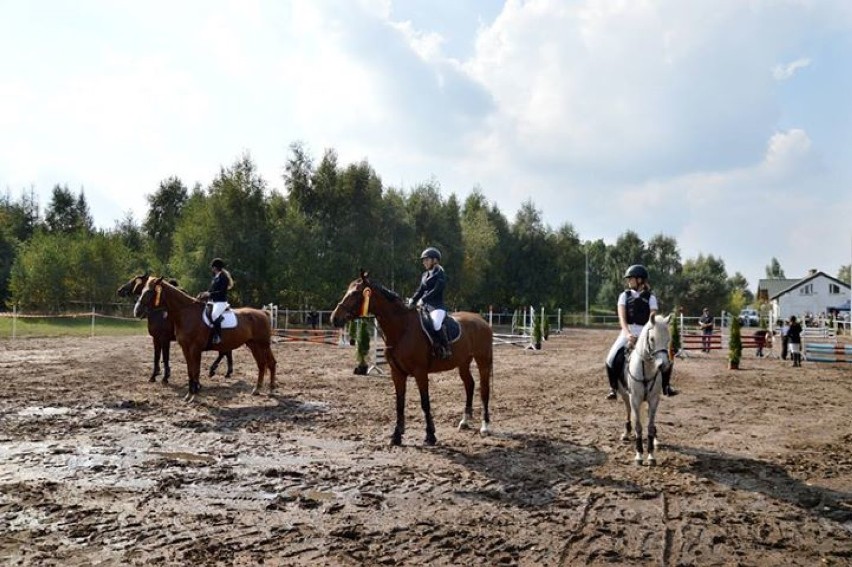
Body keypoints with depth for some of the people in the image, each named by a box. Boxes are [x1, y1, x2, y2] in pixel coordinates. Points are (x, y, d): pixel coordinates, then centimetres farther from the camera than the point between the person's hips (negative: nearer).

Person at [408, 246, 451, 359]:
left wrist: (423, 299, -22)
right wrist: (412, 300, -2)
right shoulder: (425, 275, 19)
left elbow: (436, 290, -14)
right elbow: (420, 290, 15)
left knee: (436, 323, -35)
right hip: (425, 306, 9)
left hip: (437, 306, -9)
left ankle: (446, 349, -26)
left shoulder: (440, 274, -3)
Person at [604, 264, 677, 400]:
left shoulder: (650, 297, 4)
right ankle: (613, 387, 1)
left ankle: (665, 386, 13)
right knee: (613, 358, -19)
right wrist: (628, 333, -24)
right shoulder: (625, 295, 5)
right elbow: (622, 317, -7)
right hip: (628, 332, 0)